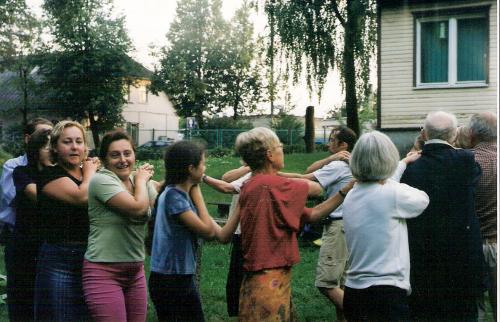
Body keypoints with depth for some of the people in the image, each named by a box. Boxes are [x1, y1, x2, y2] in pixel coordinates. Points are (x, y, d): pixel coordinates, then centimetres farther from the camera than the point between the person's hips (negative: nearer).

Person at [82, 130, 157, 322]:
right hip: (104, 272, -7)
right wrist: (141, 180, -6)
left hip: (135, 270, 7)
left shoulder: (142, 181, 9)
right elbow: (138, 208, -20)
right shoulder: (101, 180, -12)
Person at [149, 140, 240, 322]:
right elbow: (208, 231, -19)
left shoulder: (187, 196, 8)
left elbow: (222, 235, 4)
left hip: (185, 279, 9)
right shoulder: (172, 195, -17)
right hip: (169, 281, -9)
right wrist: (196, 194, -11)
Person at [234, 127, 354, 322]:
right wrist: (285, 178, 11)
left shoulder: (252, 186, 11)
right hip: (269, 284, -10)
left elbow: (311, 215, 12)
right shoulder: (271, 185, -18)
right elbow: (316, 189, -2)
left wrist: (346, 191, 11)